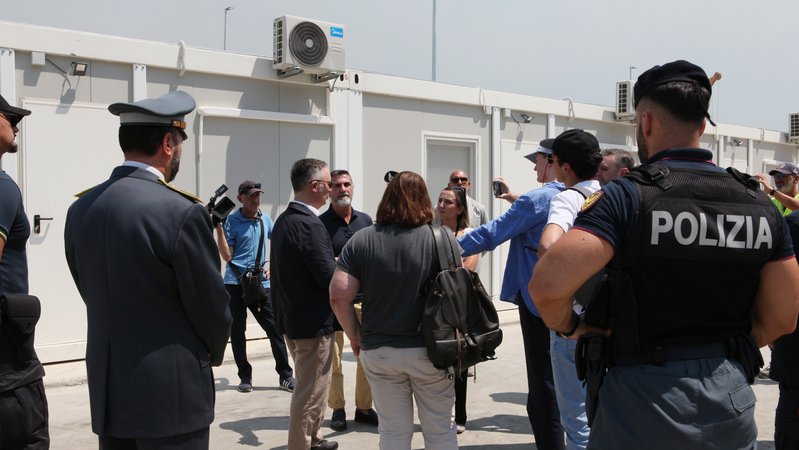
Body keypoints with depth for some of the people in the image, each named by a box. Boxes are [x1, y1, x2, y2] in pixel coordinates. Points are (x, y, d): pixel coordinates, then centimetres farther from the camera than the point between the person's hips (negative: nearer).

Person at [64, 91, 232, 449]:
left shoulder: (80, 209, 2)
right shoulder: (182, 212, -18)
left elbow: (93, 296, 10)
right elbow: (211, 307, -10)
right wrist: (212, 355, 11)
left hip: (106, 392, 7)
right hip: (171, 393, -6)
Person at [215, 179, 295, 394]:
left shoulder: (265, 220, 7)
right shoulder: (231, 221, -4)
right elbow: (227, 256, -10)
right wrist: (219, 228, -16)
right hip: (235, 283, -2)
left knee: (275, 328, -1)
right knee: (237, 331, 5)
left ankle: (286, 376, 6)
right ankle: (245, 377, 17)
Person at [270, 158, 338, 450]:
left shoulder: (283, 220, 8)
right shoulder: (309, 224, -21)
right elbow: (329, 278, -23)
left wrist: (335, 262, 8)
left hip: (292, 317, 10)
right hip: (313, 321, -10)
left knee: (307, 387, 24)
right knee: (311, 392, 1)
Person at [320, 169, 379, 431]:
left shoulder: (365, 220, 11)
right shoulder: (321, 223, -4)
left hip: (364, 298, 4)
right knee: (333, 358, 2)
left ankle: (364, 407, 17)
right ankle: (337, 410, 15)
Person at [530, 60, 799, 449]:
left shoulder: (627, 198, -15)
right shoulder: (759, 205, 1)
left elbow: (548, 285, -26)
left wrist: (567, 326, -6)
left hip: (644, 400, -4)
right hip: (731, 405, 5)